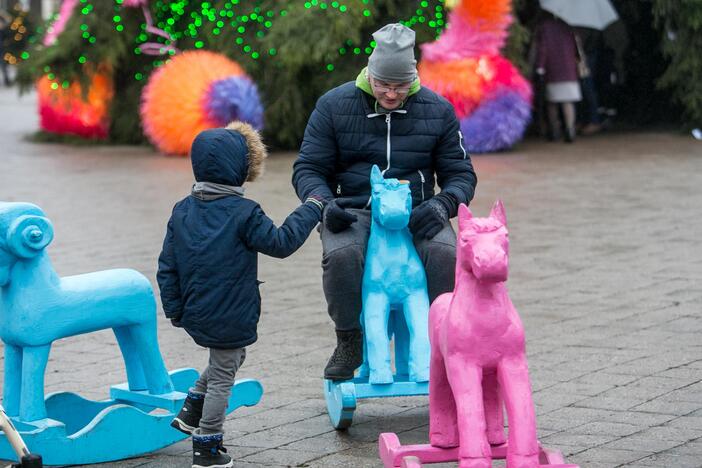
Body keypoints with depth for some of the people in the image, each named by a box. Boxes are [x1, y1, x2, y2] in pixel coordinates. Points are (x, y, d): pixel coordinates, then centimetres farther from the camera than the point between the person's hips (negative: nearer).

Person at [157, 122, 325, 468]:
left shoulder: (183, 210, 2)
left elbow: (167, 266, 5)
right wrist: (311, 209, -1)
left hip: (195, 315, 7)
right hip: (229, 319, -7)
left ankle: (192, 412, 27)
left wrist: (174, 308, 14)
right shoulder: (243, 213, -18)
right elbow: (281, 242, -12)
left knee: (230, 359, 30)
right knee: (222, 378, 7)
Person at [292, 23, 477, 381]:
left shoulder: (437, 110, 6)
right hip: (352, 213, -1)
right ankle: (349, 345, -15)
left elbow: (460, 174, 10)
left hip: (415, 215, 1)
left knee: (445, 254, -31)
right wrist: (325, 204, -15)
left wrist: (442, 205, -13)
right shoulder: (334, 106, 2)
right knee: (342, 255, -35)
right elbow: (307, 169, 6)